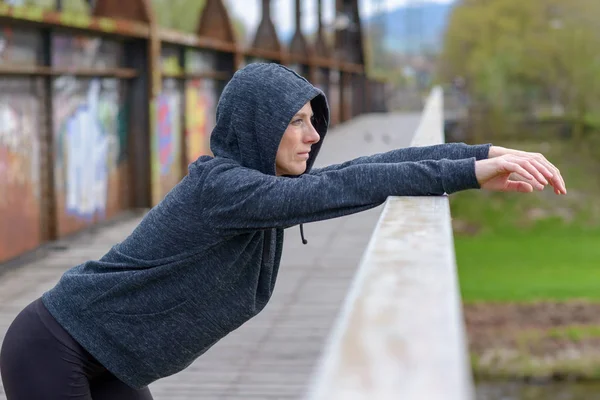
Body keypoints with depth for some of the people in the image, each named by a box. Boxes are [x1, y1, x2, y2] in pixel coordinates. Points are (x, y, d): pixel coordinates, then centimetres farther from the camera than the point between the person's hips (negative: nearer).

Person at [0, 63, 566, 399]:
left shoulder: (267, 183, 1)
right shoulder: (218, 186, -26)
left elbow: (369, 168, -4)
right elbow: (344, 187, -36)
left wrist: (486, 153, -12)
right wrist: (471, 173, -38)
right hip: (51, 351, -9)